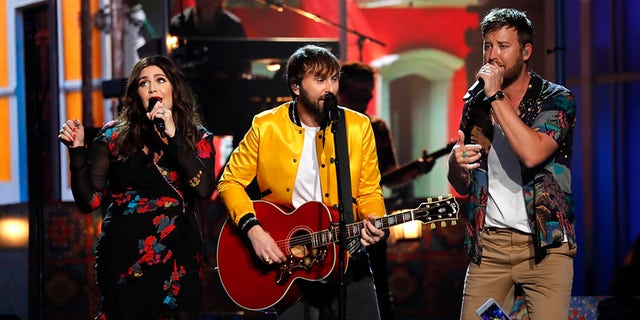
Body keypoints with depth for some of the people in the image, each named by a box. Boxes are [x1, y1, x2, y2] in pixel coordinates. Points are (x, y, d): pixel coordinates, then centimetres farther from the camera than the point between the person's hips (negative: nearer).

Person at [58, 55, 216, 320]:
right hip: (125, 256, 0)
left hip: (178, 258, 0)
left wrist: (173, 137, -14)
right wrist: (77, 150, -9)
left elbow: (204, 188, -13)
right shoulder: (114, 136, 5)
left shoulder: (197, 138, 6)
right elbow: (90, 201, 1)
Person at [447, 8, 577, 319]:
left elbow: (532, 153, -21)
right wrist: (456, 163, -7)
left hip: (544, 246, -4)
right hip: (487, 244, 4)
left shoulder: (556, 99, -1)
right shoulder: (475, 106, 11)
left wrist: (497, 96, -13)